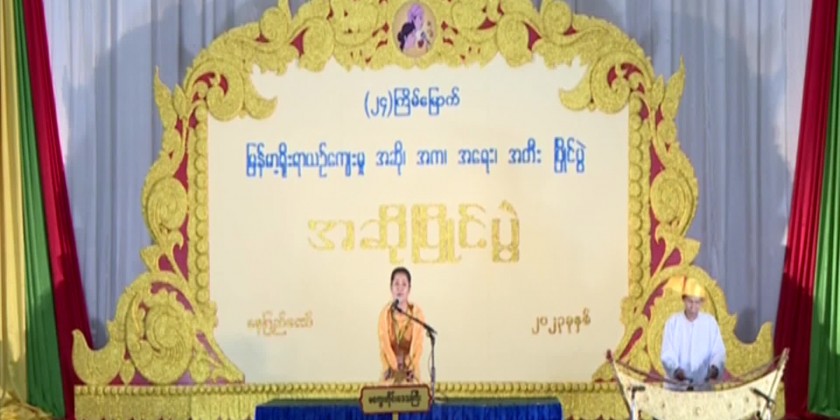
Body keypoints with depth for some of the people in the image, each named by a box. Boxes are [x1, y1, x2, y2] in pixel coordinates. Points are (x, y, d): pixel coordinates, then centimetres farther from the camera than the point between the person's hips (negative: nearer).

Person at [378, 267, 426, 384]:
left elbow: (418, 343, -8)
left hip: (411, 370, 0)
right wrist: (392, 367, -14)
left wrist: (410, 367, -17)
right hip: (391, 370, 0)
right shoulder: (385, 313, -4)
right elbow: (384, 343, -6)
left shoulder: (417, 312, -6)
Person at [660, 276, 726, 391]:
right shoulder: (672, 322, -1)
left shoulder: (710, 322, 2)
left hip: (703, 386, 1)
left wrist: (715, 367, -24)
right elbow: (667, 354, -6)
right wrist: (676, 369, -26)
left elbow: (718, 351, -2)